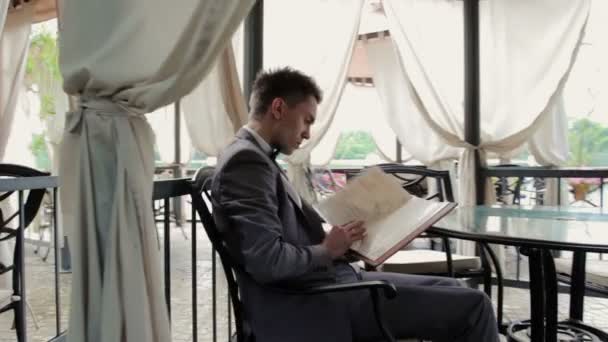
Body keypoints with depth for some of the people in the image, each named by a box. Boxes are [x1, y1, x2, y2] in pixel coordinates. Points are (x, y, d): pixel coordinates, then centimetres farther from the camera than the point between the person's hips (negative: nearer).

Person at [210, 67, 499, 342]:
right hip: (307, 305, -10)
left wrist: (333, 238, 2)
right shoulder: (247, 160, -16)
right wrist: (327, 250, -9)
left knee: (450, 289, 15)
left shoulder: (255, 157, 15)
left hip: (315, 286, 10)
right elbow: (267, 261, -25)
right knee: (471, 306, -9)